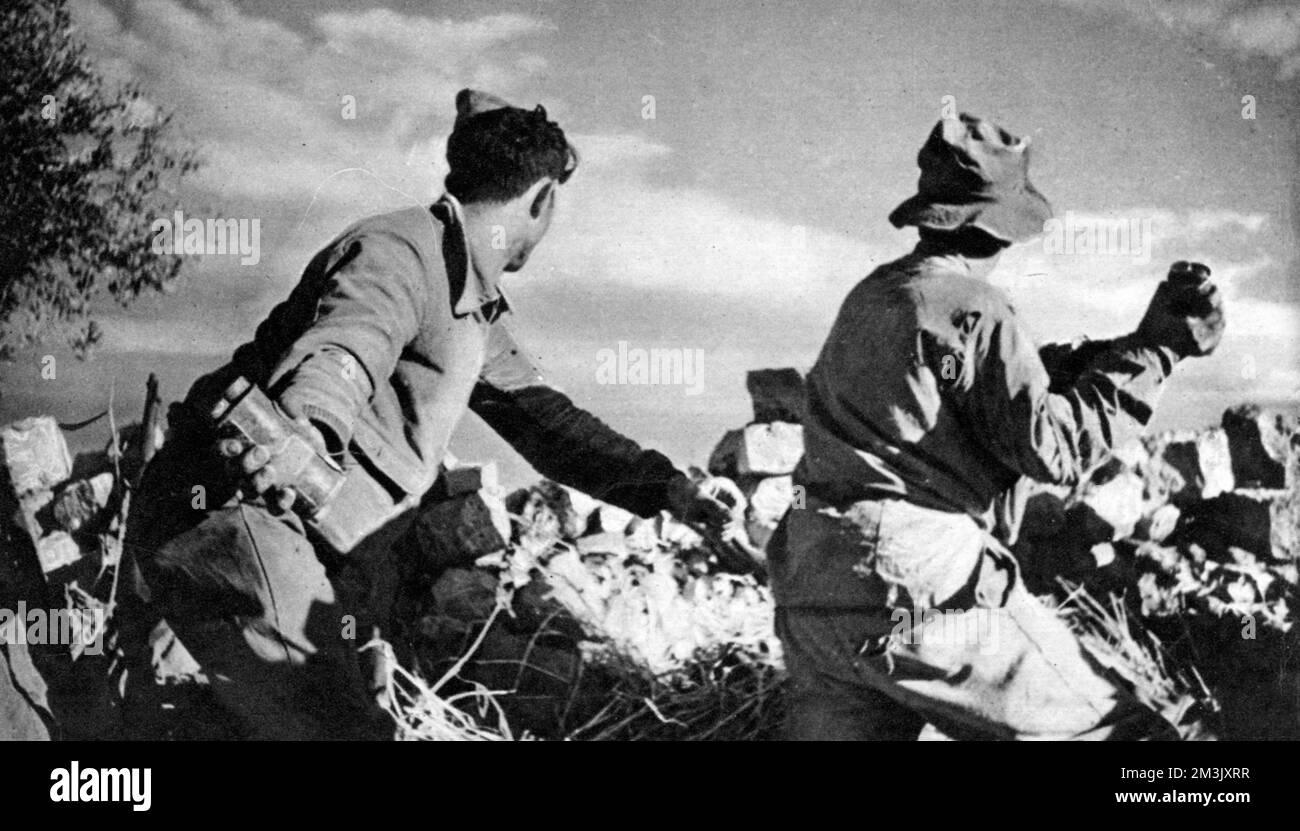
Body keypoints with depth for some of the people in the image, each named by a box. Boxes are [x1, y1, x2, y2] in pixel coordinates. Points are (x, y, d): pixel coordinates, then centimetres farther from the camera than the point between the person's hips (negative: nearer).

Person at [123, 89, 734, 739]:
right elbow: (341, 348, -33)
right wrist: (306, 424, -56)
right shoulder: (401, 251, -14)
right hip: (231, 518, -11)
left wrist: (664, 489, 17)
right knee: (342, 730, -18)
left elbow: (540, 416, 24)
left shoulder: (474, 302, 20)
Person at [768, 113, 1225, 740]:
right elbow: (1054, 446, -9)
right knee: (1123, 732, 0)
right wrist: (1158, 348, -3)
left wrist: (1143, 342, 19)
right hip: (924, 595, -8)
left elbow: (1021, 379, 21)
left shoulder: (874, 294, 15)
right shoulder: (971, 312, -11)